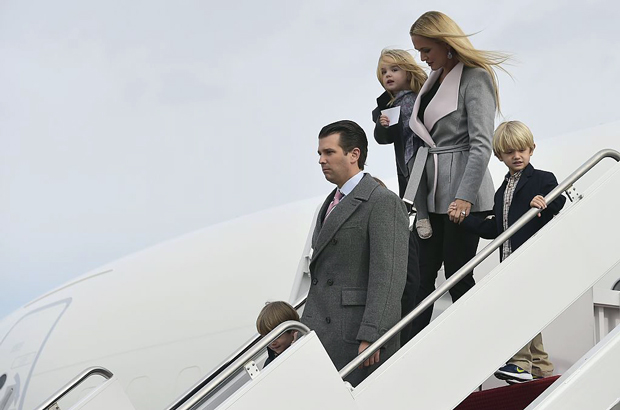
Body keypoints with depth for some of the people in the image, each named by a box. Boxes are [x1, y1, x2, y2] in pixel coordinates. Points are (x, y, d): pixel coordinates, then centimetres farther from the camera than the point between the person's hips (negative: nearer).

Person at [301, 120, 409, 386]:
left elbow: (388, 277, -17)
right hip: (319, 334, 8)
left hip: (356, 336, -8)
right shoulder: (332, 202, 20)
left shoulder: (384, 203, -10)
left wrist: (370, 337, -22)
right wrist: (305, 326, 18)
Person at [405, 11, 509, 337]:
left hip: (462, 191, -7)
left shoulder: (475, 78, -9)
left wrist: (464, 197, -22)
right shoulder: (434, 79, 13)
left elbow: (481, 145, -16)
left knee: (457, 274, -1)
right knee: (421, 274, 4)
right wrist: (415, 192, 13)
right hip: (431, 189, 7)